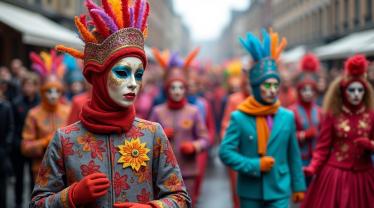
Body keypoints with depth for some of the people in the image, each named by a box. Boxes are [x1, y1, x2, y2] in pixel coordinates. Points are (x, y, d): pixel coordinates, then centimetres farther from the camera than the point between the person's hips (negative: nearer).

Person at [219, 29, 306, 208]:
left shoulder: (287, 117, 0)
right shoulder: (239, 117, -7)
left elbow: (293, 155, 6)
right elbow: (225, 152, -10)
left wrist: (298, 186, 9)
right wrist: (255, 165, -18)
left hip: (279, 190, 1)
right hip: (250, 191, -1)